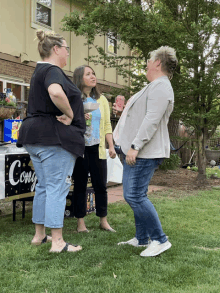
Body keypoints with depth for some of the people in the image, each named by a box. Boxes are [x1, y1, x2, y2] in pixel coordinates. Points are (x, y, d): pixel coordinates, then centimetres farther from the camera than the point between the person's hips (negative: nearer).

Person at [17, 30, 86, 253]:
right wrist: (70, 114, -20)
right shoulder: (53, 71, -12)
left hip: (35, 136, 10)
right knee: (57, 188, -5)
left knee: (43, 186, 16)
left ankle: (39, 235, 25)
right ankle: (57, 242, 1)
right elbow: (56, 92, -35)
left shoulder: (40, 71, 20)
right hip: (55, 137, -10)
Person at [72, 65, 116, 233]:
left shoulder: (101, 99, 14)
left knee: (101, 185, 5)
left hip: (97, 148, 3)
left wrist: (111, 146, 5)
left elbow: (107, 125, 12)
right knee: (80, 186, 4)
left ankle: (103, 221, 18)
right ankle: (80, 222, 14)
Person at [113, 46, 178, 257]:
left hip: (145, 153, -11)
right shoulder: (154, 86, 23)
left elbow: (152, 120, -23)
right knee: (133, 196, 13)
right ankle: (142, 239, 22)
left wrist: (135, 146, -26)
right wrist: (122, 111, 27)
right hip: (136, 151, 11)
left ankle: (160, 240, -2)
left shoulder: (161, 86, -13)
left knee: (135, 196, -13)